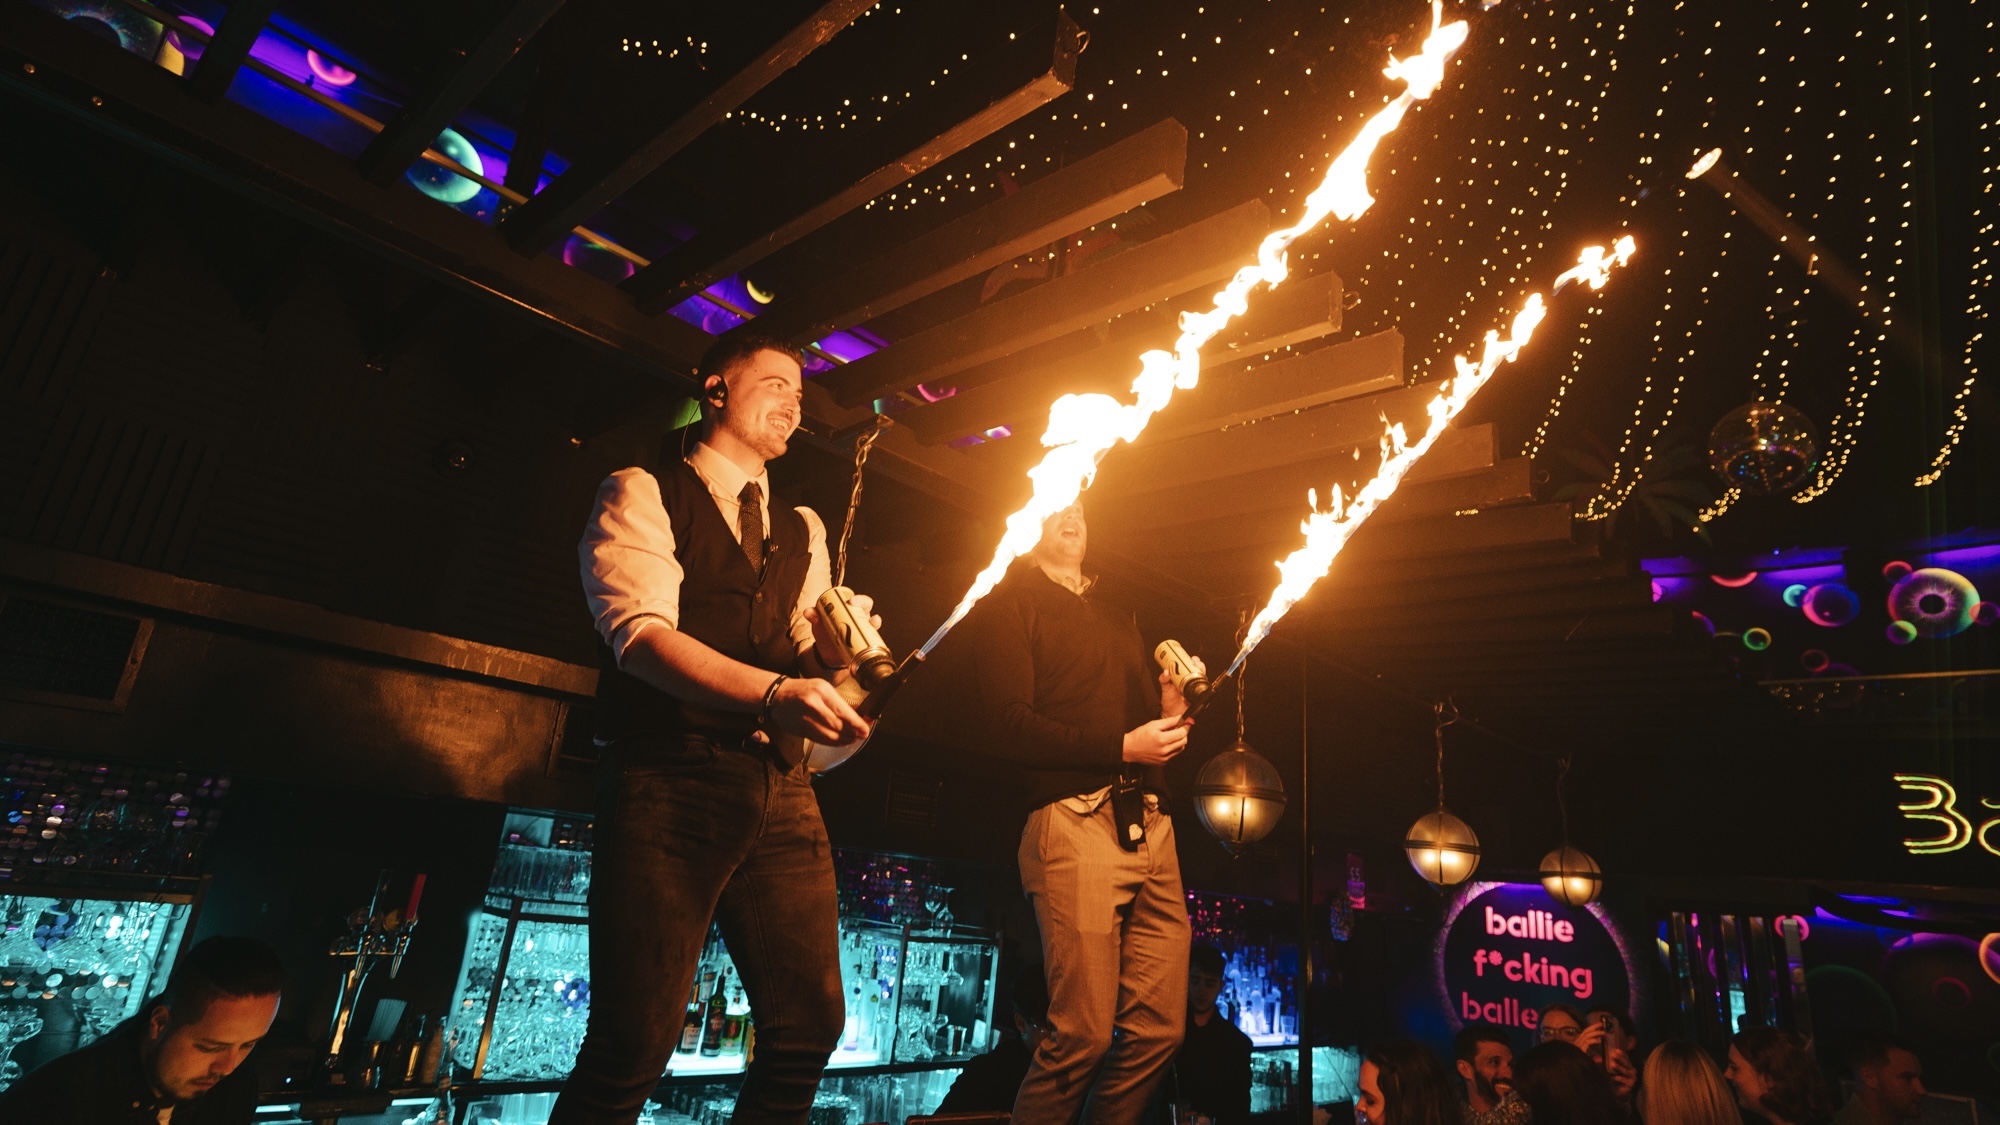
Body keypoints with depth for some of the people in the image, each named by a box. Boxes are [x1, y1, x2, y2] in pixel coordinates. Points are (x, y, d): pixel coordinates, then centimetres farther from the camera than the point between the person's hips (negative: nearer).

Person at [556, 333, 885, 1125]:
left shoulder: (801, 529, 21)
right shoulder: (642, 494, 3)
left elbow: (813, 662, 15)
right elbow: (640, 633, -13)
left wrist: (841, 651, -9)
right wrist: (773, 692, -28)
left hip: (782, 792, 6)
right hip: (671, 785, -5)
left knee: (810, 1023, 3)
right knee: (634, 1045, -6)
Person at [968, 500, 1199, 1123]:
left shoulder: (1117, 610, 27)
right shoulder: (1011, 602, 5)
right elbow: (1008, 726, -7)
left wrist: (1173, 711, 4)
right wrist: (1121, 746, -10)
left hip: (1150, 821, 7)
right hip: (1076, 818, -6)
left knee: (1159, 1027, 3)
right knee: (1086, 1033, -7)